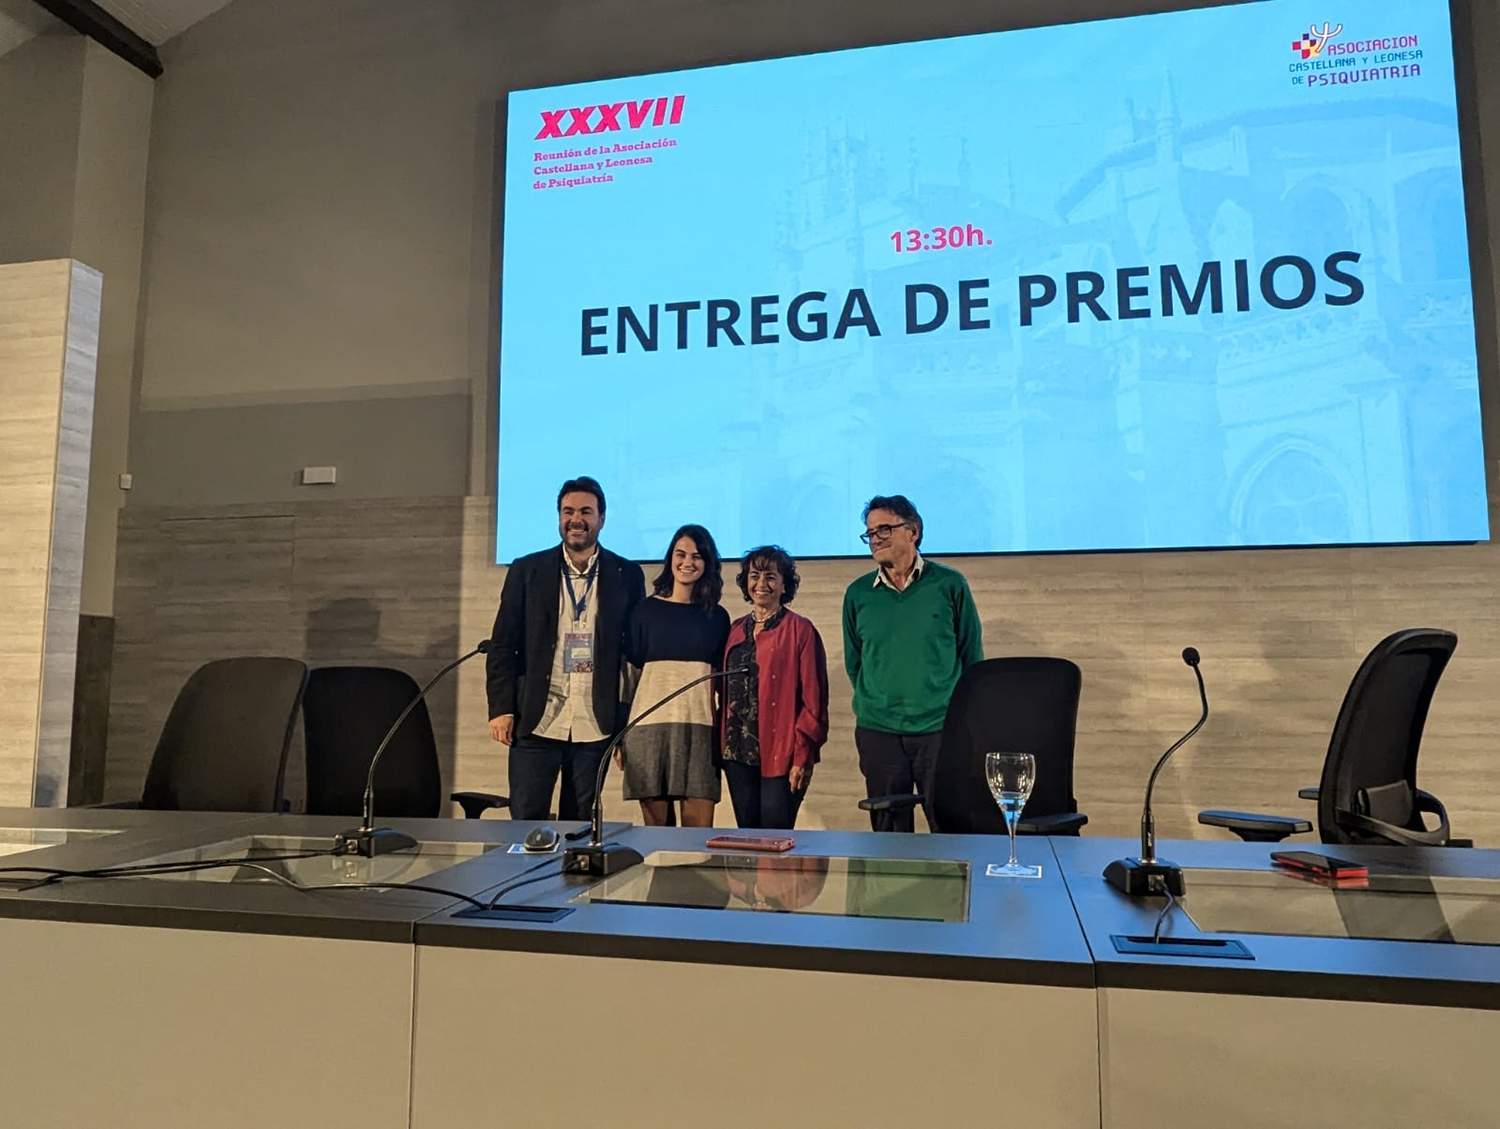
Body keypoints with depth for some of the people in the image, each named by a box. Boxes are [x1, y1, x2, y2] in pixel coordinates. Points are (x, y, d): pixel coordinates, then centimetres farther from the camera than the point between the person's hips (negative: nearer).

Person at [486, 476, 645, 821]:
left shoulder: (627, 575, 5)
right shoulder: (526, 571, 5)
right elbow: (502, 645, 5)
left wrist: (630, 721, 2)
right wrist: (501, 709, -3)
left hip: (595, 725, 0)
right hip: (536, 721, 0)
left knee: (580, 826, 9)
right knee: (525, 822, 2)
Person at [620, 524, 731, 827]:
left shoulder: (717, 617, 11)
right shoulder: (646, 609, 7)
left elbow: (721, 677, 12)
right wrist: (620, 732, 0)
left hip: (699, 726, 1)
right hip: (650, 724, -1)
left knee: (699, 830, -4)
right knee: (656, 825, 3)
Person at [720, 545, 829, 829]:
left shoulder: (800, 630, -3)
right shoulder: (736, 629, 13)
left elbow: (814, 700, -7)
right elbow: (725, 690, 15)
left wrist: (802, 757, -13)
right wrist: (723, 746, 7)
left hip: (780, 755, -5)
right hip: (738, 752, 5)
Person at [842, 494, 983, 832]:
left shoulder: (949, 585, -1)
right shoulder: (858, 594, 4)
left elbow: (972, 656, 5)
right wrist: (872, 705, 9)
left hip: (941, 730, -2)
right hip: (877, 732, 2)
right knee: (889, 837, 9)